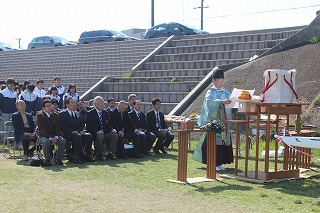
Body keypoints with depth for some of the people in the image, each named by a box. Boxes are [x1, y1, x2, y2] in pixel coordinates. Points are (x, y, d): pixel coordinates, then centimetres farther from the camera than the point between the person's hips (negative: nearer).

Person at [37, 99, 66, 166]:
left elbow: (57, 127, 5)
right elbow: (42, 129, -13)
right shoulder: (40, 115, -5)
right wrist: (50, 138, -23)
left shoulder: (55, 115, 10)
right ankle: (47, 160, -21)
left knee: (63, 141, -24)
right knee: (46, 142, -38)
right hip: (44, 136, -4)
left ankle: (57, 159, -10)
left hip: (54, 136, 4)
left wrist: (56, 137, -14)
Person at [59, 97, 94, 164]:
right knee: (77, 136, -37)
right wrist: (72, 132, -21)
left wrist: (81, 131, -6)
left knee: (88, 136, -23)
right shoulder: (62, 114, 1)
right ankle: (77, 157, -34)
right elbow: (62, 127, -9)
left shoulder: (77, 113, 20)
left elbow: (82, 125, 17)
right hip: (68, 135, -5)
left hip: (78, 133, 6)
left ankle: (88, 155, -18)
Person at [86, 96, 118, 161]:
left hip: (105, 134, 5)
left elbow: (109, 125, 15)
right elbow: (89, 127, -11)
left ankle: (110, 153, -11)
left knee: (115, 135, -20)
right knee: (100, 136, -37)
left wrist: (112, 129, -8)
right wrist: (96, 131, -26)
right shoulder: (90, 114, -1)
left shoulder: (106, 113, 17)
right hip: (95, 134, -5)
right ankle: (99, 155, -18)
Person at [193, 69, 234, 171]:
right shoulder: (211, 92, -1)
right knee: (214, 141, -8)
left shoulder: (226, 93, 16)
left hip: (223, 120, 6)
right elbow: (210, 101, -20)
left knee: (223, 139, 4)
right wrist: (222, 102, -32)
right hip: (213, 120, -6)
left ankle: (219, 163, 11)